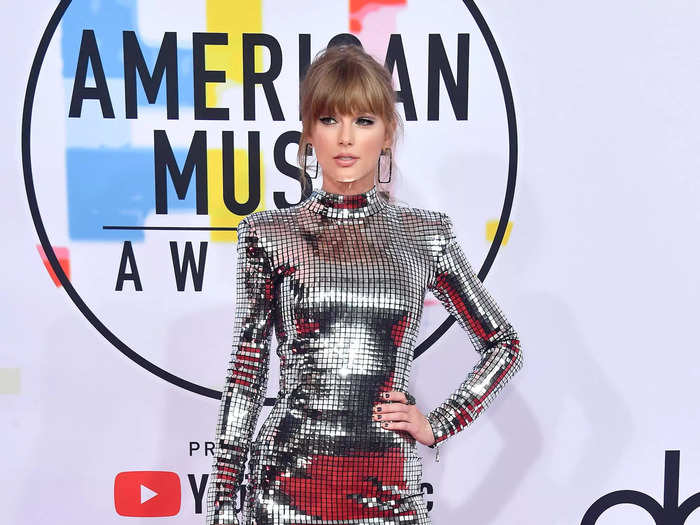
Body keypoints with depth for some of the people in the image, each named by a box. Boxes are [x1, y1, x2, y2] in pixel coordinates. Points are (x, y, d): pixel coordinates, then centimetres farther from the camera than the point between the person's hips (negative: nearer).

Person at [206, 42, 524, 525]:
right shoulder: (269, 233, -2)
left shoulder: (426, 233, 2)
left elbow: (504, 345, 11)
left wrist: (438, 425, 2)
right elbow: (246, 374, 0)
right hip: (290, 485, -1)